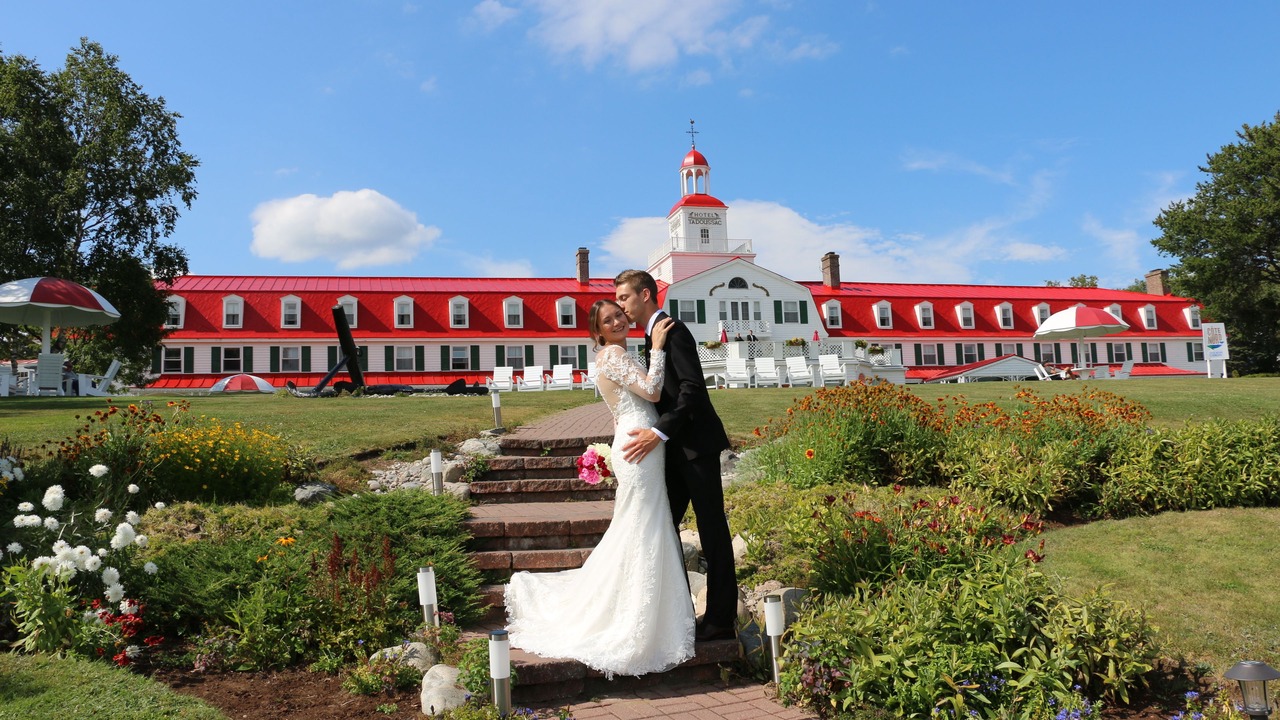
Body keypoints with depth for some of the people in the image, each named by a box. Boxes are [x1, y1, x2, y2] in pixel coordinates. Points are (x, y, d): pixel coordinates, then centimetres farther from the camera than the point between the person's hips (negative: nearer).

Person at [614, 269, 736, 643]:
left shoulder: (672, 330, -12)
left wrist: (659, 432, -25)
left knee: (712, 528, -1)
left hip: (696, 444, -10)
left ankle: (720, 619, 9)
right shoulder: (653, 334, 17)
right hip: (675, 447, 10)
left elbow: (693, 388, -21)